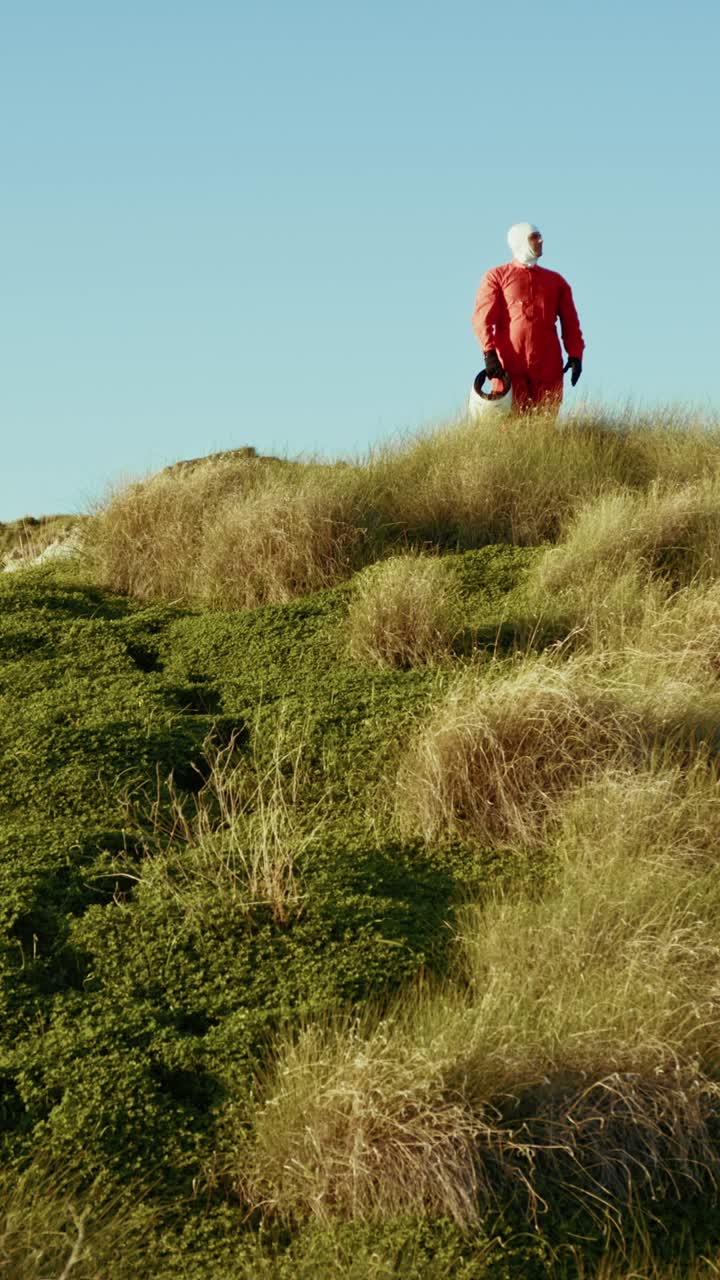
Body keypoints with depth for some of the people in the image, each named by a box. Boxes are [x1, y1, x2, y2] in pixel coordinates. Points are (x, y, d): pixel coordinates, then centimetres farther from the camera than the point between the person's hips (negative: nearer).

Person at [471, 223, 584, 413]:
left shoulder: (556, 281, 21)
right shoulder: (496, 276, 11)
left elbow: (570, 322, 16)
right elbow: (482, 318, 0)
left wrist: (575, 355, 1)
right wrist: (489, 353, -14)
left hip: (548, 367, 3)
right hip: (508, 364, -3)